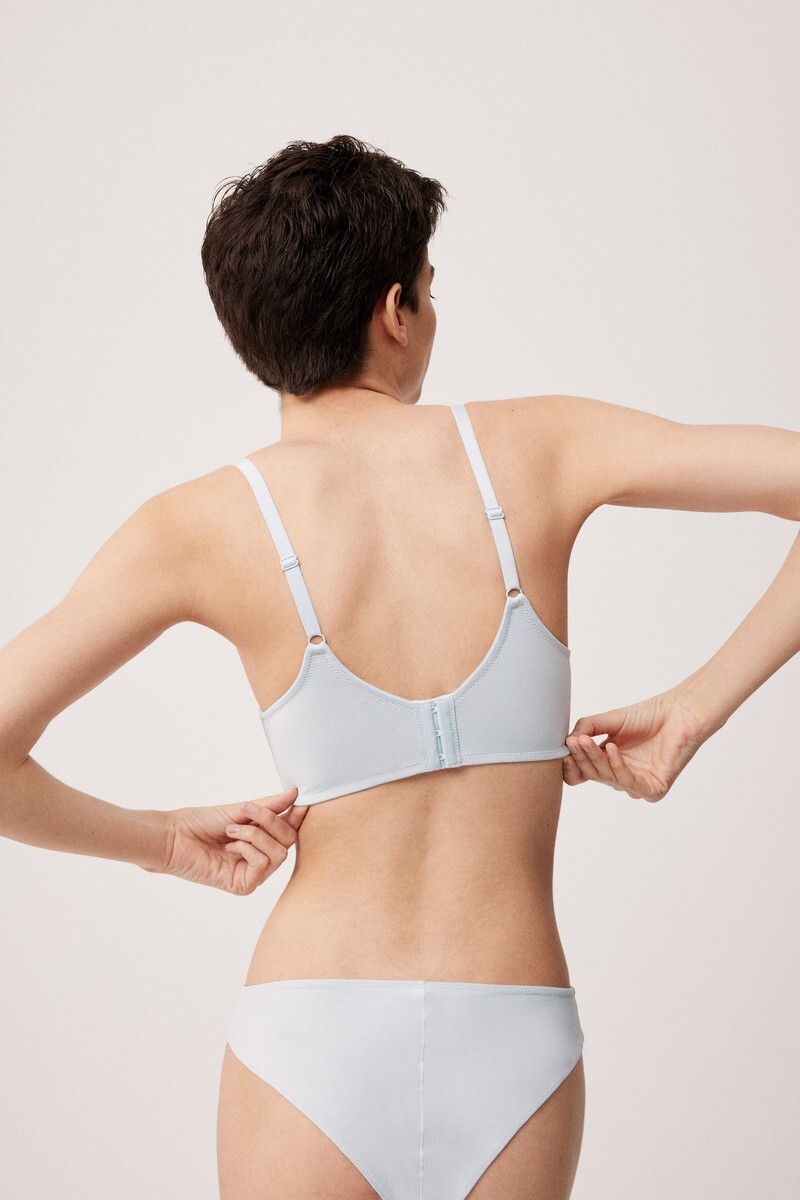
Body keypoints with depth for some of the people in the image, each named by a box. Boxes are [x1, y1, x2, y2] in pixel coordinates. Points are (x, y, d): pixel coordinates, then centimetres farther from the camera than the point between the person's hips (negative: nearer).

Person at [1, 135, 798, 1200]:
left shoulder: (200, 527, -3)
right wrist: (691, 711, -1)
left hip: (309, 1051, -1)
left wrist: (164, 841, 7)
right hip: (514, 1057, 1)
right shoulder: (533, 450, -1)